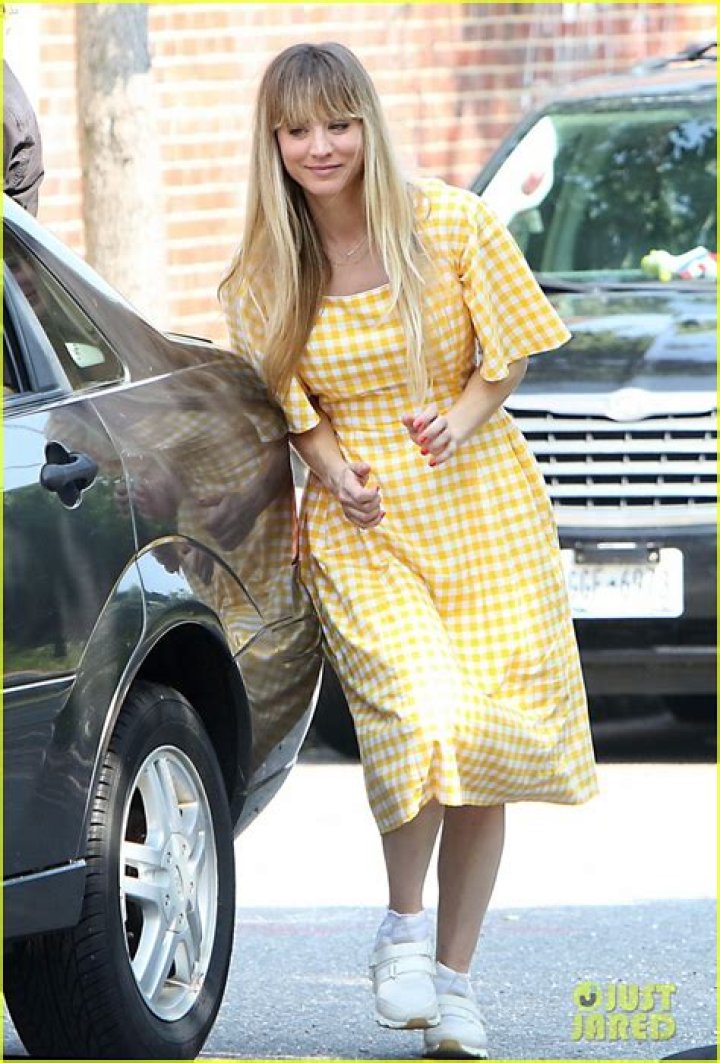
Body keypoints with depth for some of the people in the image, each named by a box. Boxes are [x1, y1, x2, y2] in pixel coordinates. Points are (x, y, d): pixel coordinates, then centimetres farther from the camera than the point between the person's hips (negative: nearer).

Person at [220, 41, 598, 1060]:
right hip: (362, 521, -1)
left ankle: (453, 978, 13)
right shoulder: (264, 277, 0)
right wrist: (336, 470, -10)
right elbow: (291, 404, 9)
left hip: (482, 505, 1)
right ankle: (403, 927, -1)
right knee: (425, 715, -24)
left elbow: (508, 355, 3)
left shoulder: (451, 227, -5)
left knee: (485, 746, -1)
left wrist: (461, 418, -16)